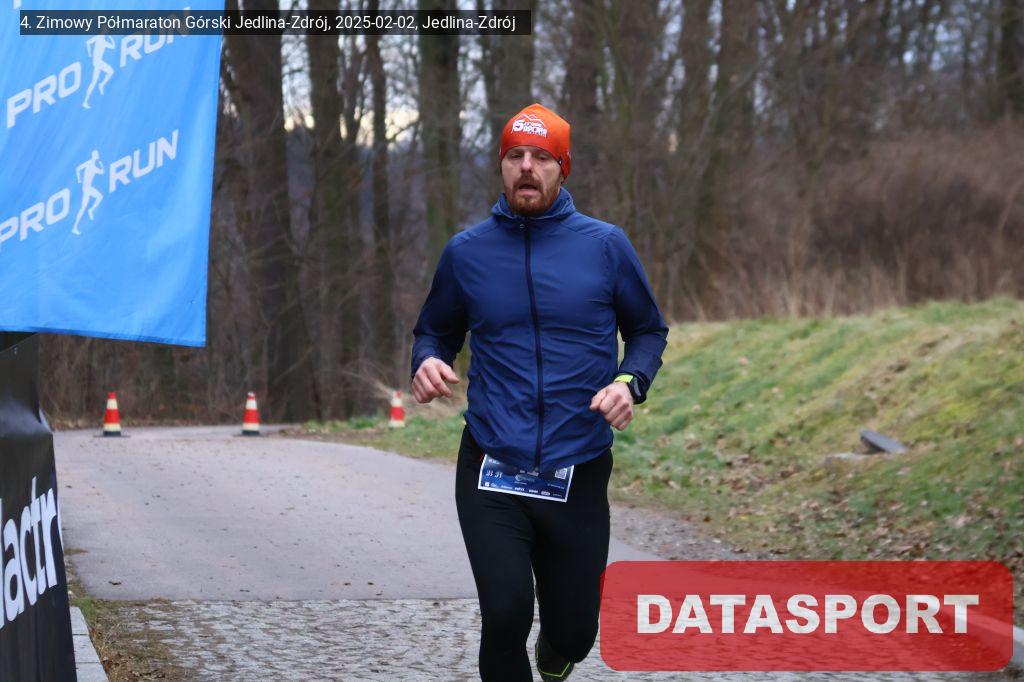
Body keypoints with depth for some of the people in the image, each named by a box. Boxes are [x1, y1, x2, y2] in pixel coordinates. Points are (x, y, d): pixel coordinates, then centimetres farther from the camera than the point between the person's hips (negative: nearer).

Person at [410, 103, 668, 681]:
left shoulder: (605, 246, 0)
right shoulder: (466, 252, 3)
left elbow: (649, 330, 11)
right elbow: (436, 330, 17)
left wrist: (630, 382, -9)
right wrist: (427, 362, -7)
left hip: (579, 475, 1)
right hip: (492, 472, 0)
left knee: (574, 634, 8)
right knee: (506, 613, -21)